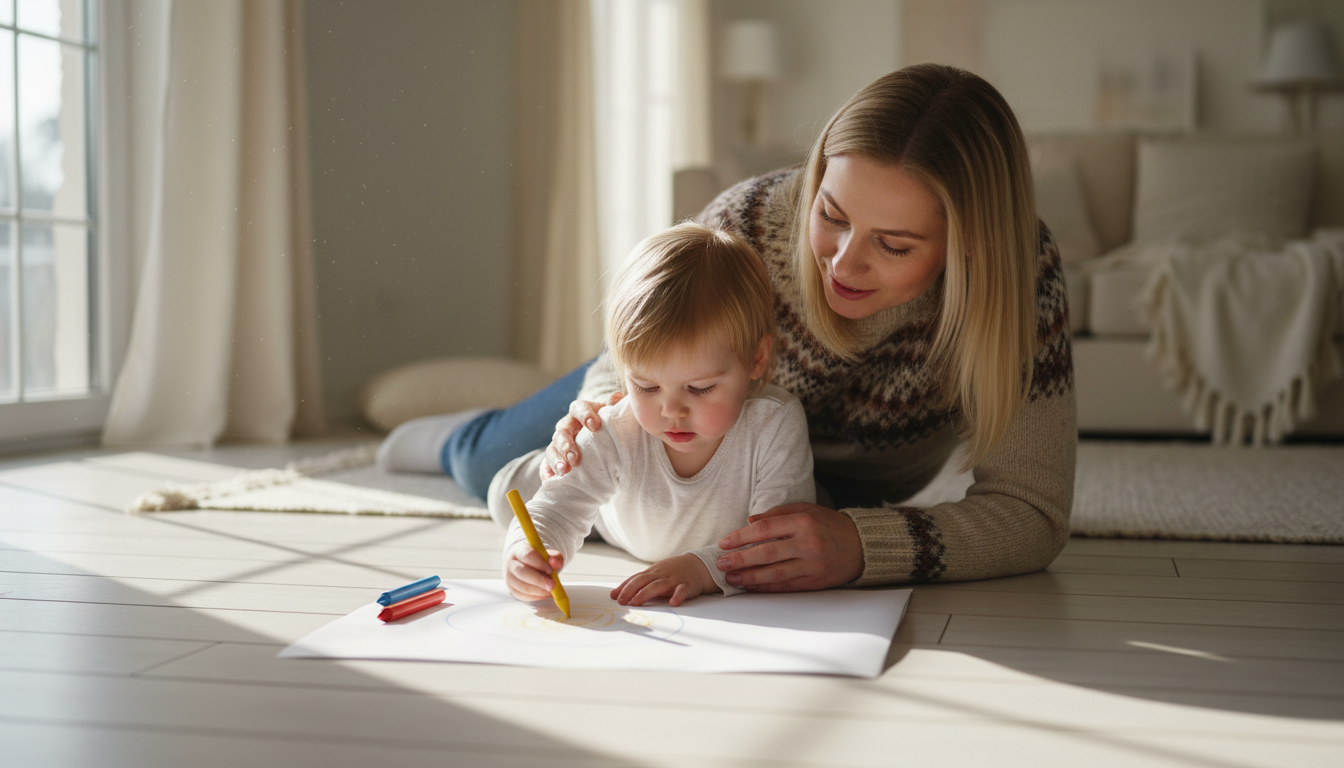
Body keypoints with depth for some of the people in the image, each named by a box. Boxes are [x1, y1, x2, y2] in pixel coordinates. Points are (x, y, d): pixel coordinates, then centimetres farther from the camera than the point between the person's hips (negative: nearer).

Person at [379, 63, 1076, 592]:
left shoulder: (1020, 270, -42)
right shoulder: (747, 225, -41)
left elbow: (1034, 512, -43)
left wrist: (861, 546, -60)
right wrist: (594, 420, -48)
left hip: (852, 483, -1)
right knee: (479, 463, 23)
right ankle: (443, 438, 61)